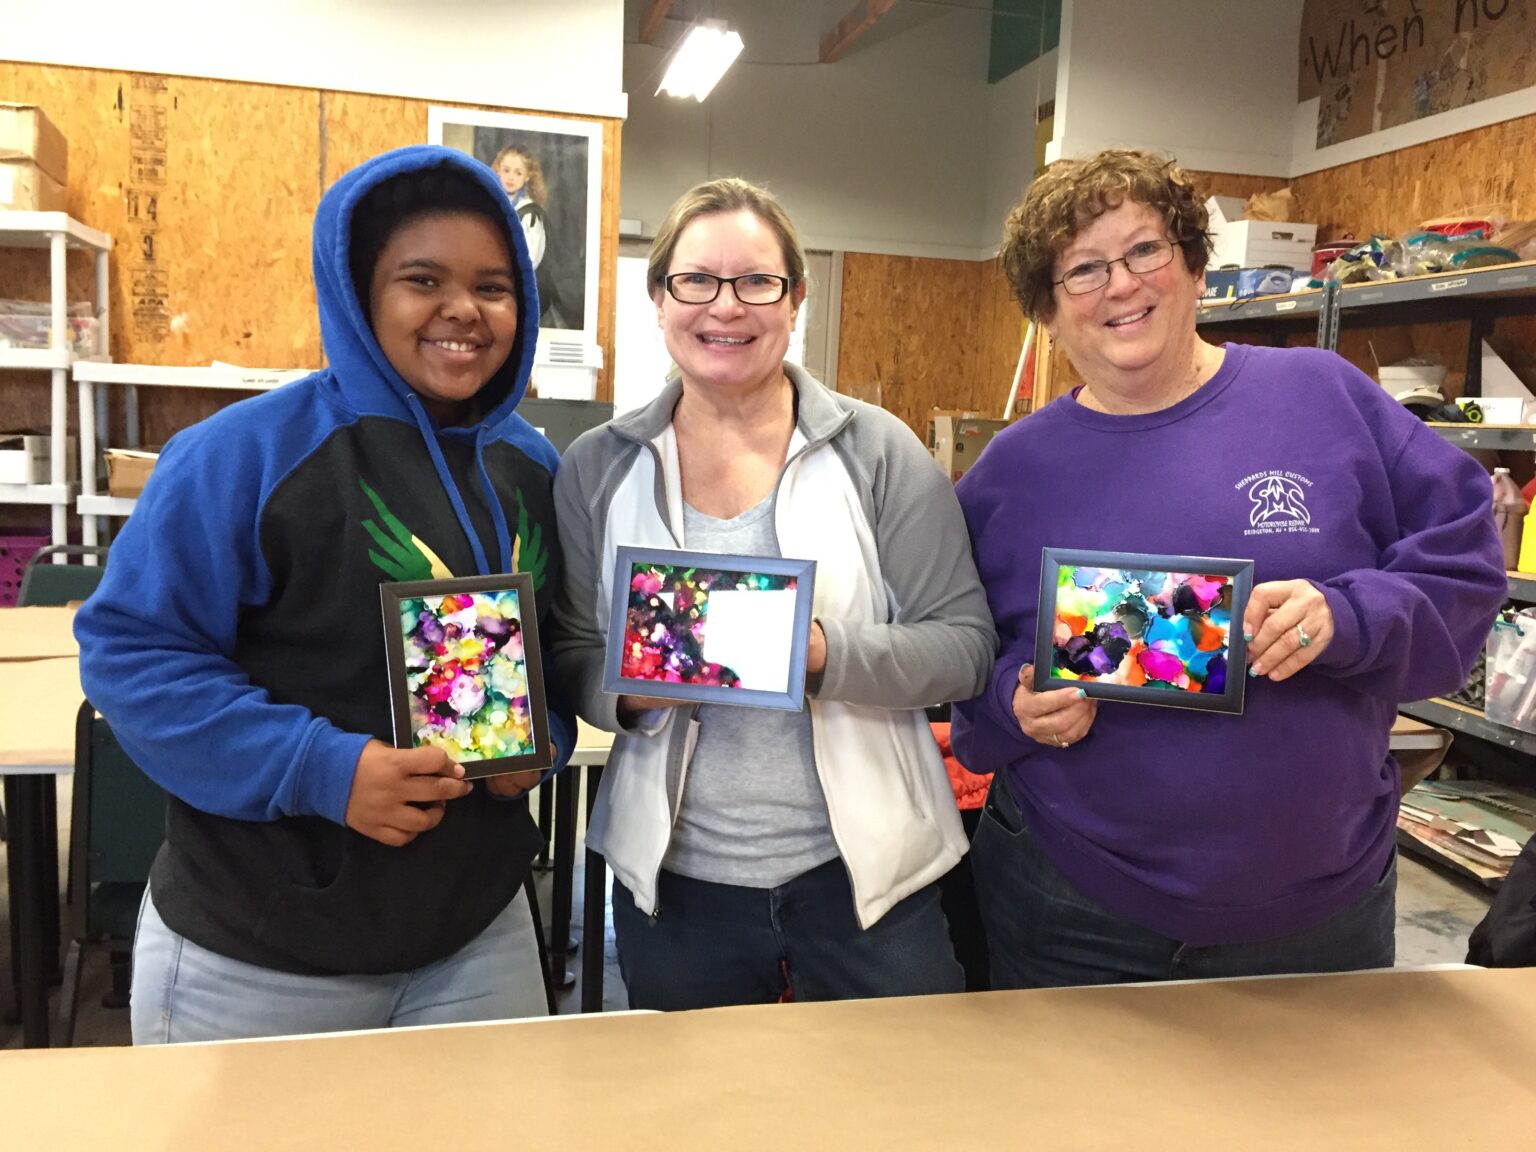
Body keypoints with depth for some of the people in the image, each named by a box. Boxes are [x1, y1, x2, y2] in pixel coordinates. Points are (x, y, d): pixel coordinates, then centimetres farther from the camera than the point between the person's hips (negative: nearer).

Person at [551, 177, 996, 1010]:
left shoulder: (877, 451, -5)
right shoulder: (598, 468, 2)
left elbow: (964, 644, -7)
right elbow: (572, 658, 4)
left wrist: (827, 655, -24)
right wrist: (631, 687, -18)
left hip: (863, 873, -1)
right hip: (672, 880, 2)